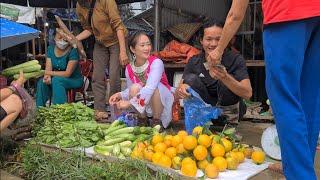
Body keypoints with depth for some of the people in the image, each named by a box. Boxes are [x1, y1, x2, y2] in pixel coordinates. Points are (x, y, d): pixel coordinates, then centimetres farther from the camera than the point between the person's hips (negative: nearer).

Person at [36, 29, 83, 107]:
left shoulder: (73, 51, -19)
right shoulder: (51, 48, 0)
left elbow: (67, 73, -21)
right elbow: (48, 69, -6)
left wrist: (50, 73, -22)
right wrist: (47, 76, -29)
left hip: (74, 80, -5)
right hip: (57, 78, 5)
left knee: (56, 80, -32)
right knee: (41, 82, -20)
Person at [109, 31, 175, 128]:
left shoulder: (156, 62, -22)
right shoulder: (129, 69, -6)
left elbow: (150, 88, -35)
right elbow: (130, 90, 3)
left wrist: (130, 102, -40)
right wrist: (120, 95, -19)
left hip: (163, 101, -3)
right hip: (144, 105, 3)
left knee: (154, 87, -33)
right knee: (135, 87, -25)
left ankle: (157, 121, -11)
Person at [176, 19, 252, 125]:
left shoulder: (235, 59, -15)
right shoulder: (194, 62, -6)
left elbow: (248, 94, -26)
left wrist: (225, 78, -44)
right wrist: (181, 90, -37)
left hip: (230, 108, -2)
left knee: (225, 81, -29)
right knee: (190, 79, -20)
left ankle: (230, 120, -11)